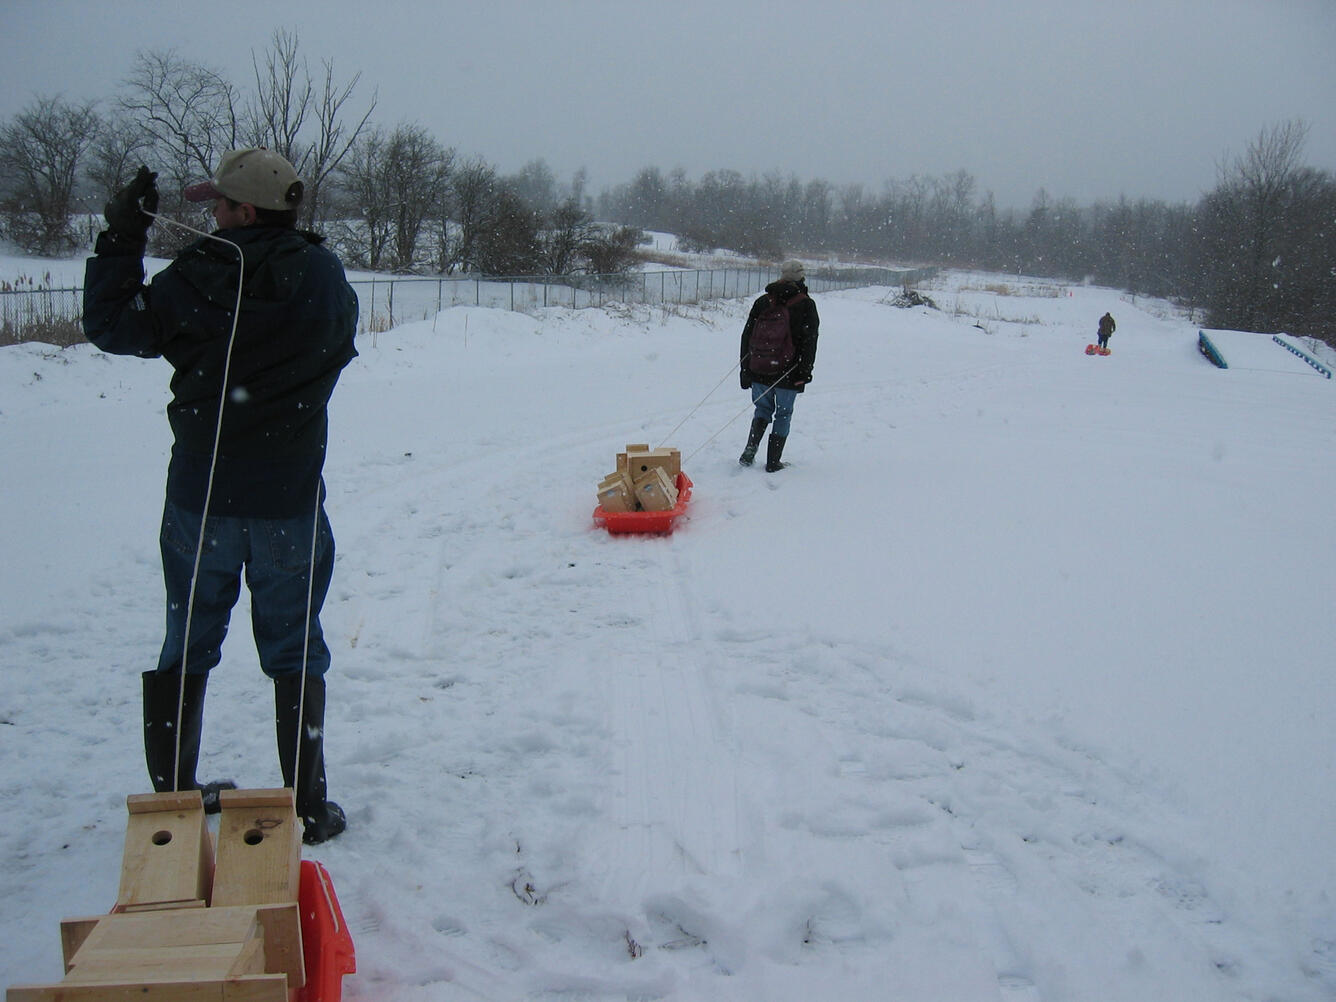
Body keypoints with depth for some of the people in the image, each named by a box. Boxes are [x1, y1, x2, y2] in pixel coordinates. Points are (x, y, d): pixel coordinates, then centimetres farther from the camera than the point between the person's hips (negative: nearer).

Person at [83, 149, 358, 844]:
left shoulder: (194, 278, -10)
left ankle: (172, 796, 27)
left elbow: (111, 327, 3)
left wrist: (120, 240, 9)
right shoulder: (320, 276, -7)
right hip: (289, 499, 0)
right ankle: (308, 806, 16)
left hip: (198, 497, 0)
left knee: (187, 645, 16)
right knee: (293, 652, 10)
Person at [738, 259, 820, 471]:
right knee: (783, 414, 10)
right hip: (787, 373, -3)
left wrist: (744, 369, 14)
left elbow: (746, 336, 9)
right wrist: (805, 371, -4)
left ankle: (751, 448, -2)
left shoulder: (762, 302, 8)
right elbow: (809, 341, -8)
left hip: (759, 371, 3)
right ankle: (773, 462, 10)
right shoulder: (806, 305, -3)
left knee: (763, 408, 20)